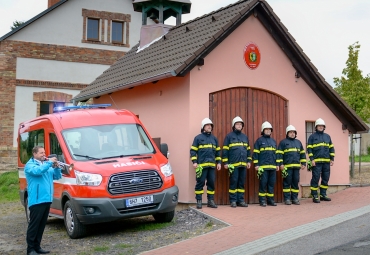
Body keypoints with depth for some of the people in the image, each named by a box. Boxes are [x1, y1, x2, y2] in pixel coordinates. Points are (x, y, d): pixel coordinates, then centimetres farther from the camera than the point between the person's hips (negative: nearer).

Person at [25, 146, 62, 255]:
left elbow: (57, 176, 14)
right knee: (34, 225, -5)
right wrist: (50, 163, -20)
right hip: (36, 200, -7)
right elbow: (38, 171, -24)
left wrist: (56, 167, -4)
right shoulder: (30, 165, -3)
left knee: (42, 225, 10)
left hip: (47, 199, 7)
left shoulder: (47, 164, 18)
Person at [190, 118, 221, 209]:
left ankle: (211, 201, 14)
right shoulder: (198, 138, 2)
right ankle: (199, 201, 4)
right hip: (201, 165, -4)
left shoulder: (214, 138, 16)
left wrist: (219, 162, 12)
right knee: (200, 183, -3)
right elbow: (193, 150, -1)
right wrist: (194, 162, -10)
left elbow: (218, 151, 20)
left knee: (211, 183, 6)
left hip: (212, 165, 4)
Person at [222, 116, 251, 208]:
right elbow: (225, 150, -2)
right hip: (233, 164, -5)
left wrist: (249, 161, 13)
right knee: (233, 182, -3)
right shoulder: (229, 136, 1)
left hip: (243, 164, 5)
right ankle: (233, 201, 3)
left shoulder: (245, 137, 16)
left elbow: (248, 150, 21)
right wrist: (225, 162, -7)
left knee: (241, 183, 7)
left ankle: (241, 200, 12)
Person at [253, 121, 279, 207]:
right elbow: (255, 153, -2)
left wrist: (277, 164, 15)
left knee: (272, 183, 6)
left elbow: (276, 153, 21)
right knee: (263, 183, -4)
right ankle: (262, 200, 2)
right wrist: (256, 164, -9)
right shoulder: (259, 140, 2)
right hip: (263, 167, -5)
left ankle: (270, 200, 13)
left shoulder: (273, 141, 18)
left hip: (272, 167, 5)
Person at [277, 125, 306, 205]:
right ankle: (287, 198, 3)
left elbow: (302, 153, 20)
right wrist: (280, 164, -11)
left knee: (296, 182, 6)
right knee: (287, 183, -2)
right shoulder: (283, 142, 3)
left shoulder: (298, 142, 18)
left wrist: (303, 163, 12)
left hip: (296, 166, 5)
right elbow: (279, 153, -3)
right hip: (287, 166, -4)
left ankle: (295, 198, 13)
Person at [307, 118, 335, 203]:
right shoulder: (312, 137, 2)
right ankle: (314, 196, -1)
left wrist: (332, 159, 8)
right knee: (315, 178, -5)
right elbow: (309, 149, -2)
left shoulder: (327, 136, 15)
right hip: (316, 162, -5)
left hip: (326, 161, 5)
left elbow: (331, 148, 17)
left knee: (325, 178, 7)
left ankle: (323, 195, 17)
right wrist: (312, 159, -11)